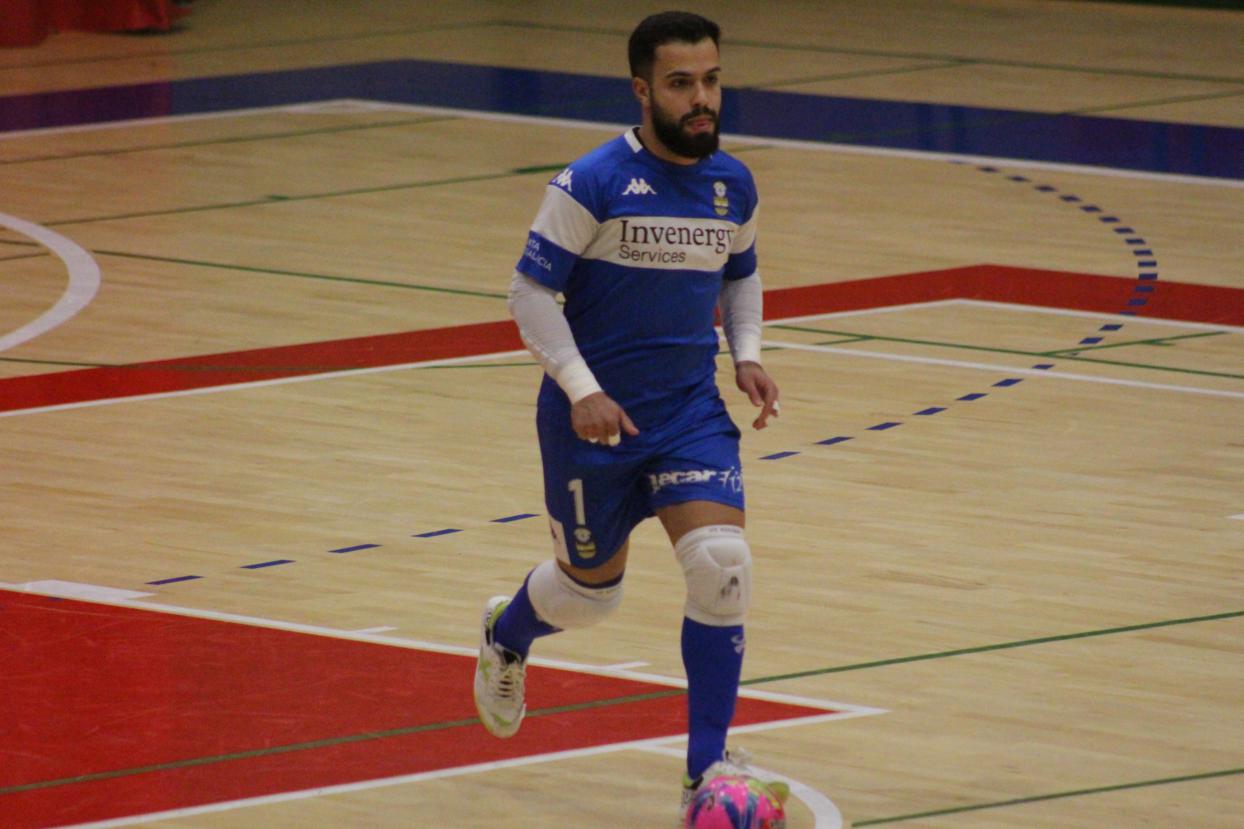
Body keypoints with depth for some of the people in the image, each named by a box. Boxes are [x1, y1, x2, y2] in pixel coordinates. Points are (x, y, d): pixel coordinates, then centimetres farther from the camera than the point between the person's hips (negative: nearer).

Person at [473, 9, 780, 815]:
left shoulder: (733, 185, 1)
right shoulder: (592, 185, -17)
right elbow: (530, 291, -12)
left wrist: (746, 354, 3)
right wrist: (581, 390, -21)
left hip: (691, 409, 3)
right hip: (594, 414, -3)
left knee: (722, 567, -17)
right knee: (591, 587, 12)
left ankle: (706, 772, -9)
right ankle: (507, 636, 51)